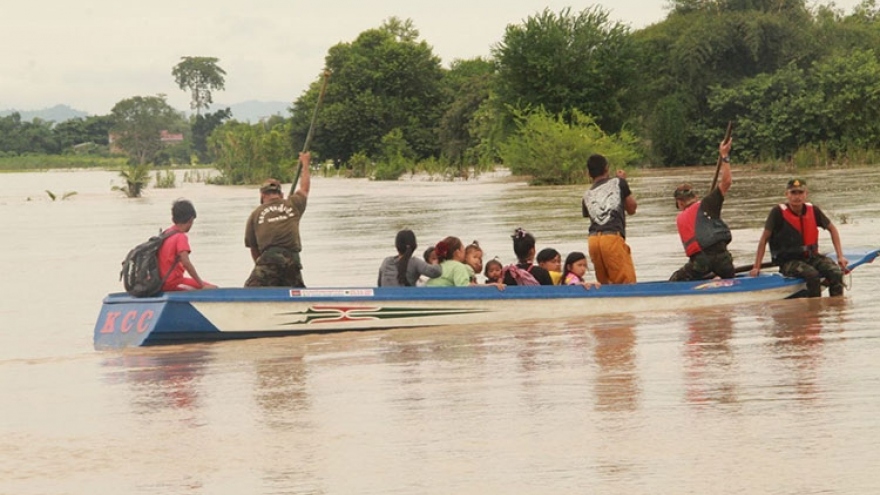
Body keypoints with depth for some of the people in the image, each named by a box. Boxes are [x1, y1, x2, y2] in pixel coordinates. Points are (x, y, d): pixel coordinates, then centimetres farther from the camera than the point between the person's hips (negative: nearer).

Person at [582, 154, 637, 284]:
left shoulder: (587, 196, 19)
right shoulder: (618, 183, 11)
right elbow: (632, 208, 20)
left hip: (593, 240, 5)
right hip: (613, 237, -5)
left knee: (604, 283, 12)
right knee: (627, 282, -9)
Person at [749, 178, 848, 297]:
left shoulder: (813, 210, 2)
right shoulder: (778, 212, -10)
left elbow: (832, 229, 16)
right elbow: (764, 239, -5)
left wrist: (840, 256, 9)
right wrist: (756, 267, -7)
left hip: (812, 257, 4)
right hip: (789, 262, -4)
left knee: (836, 272, -24)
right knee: (812, 274, -34)